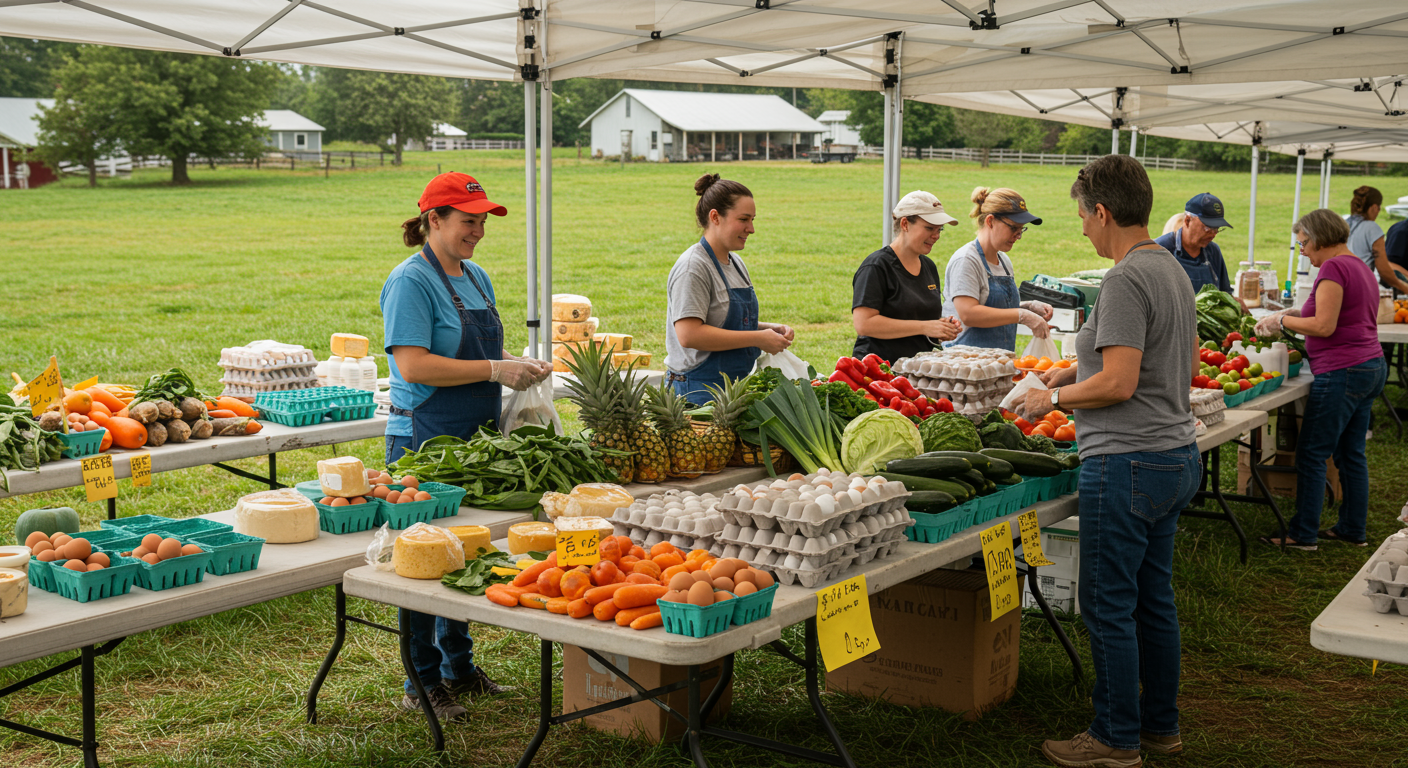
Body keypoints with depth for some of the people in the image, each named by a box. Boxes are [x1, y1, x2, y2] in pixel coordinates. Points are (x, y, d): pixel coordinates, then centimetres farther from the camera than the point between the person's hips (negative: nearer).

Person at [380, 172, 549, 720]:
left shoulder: (476, 278, 13)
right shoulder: (411, 281, -13)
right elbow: (413, 365, -22)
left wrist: (519, 365, 2)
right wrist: (496, 370, -22)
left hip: (476, 438, 8)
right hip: (425, 441, -8)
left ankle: (458, 665, 30)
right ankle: (424, 684, 12)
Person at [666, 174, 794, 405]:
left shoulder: (736, 264, 15)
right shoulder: (693, 267, -13)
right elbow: (688, 335, -23)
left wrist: (770, 329, 5)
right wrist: (758, 338, -18)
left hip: (736, 384, 8)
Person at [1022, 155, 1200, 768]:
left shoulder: (1126, 280, -18)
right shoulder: (1173, 269, 13)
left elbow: (1118, 384, -23)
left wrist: (1052, 399, -7)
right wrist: (1079, 372, 21)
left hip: (1128, 463, -10)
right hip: (1176, 457, 10)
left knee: (1109, 607, 1)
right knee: (1154, 599, 18)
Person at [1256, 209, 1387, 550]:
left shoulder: (1334, 267, -14)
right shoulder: (1360, 266, 16)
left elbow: (1324, 326, -18)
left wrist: (1282, 321, -7)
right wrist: (1297, 313, 16)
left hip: (1342, 373, -10)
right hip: (1372, 367, 10)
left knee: (1311, 454, -3)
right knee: (1351, 453, 15)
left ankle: (1303, 534, 3)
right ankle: (1353, 529, 22)